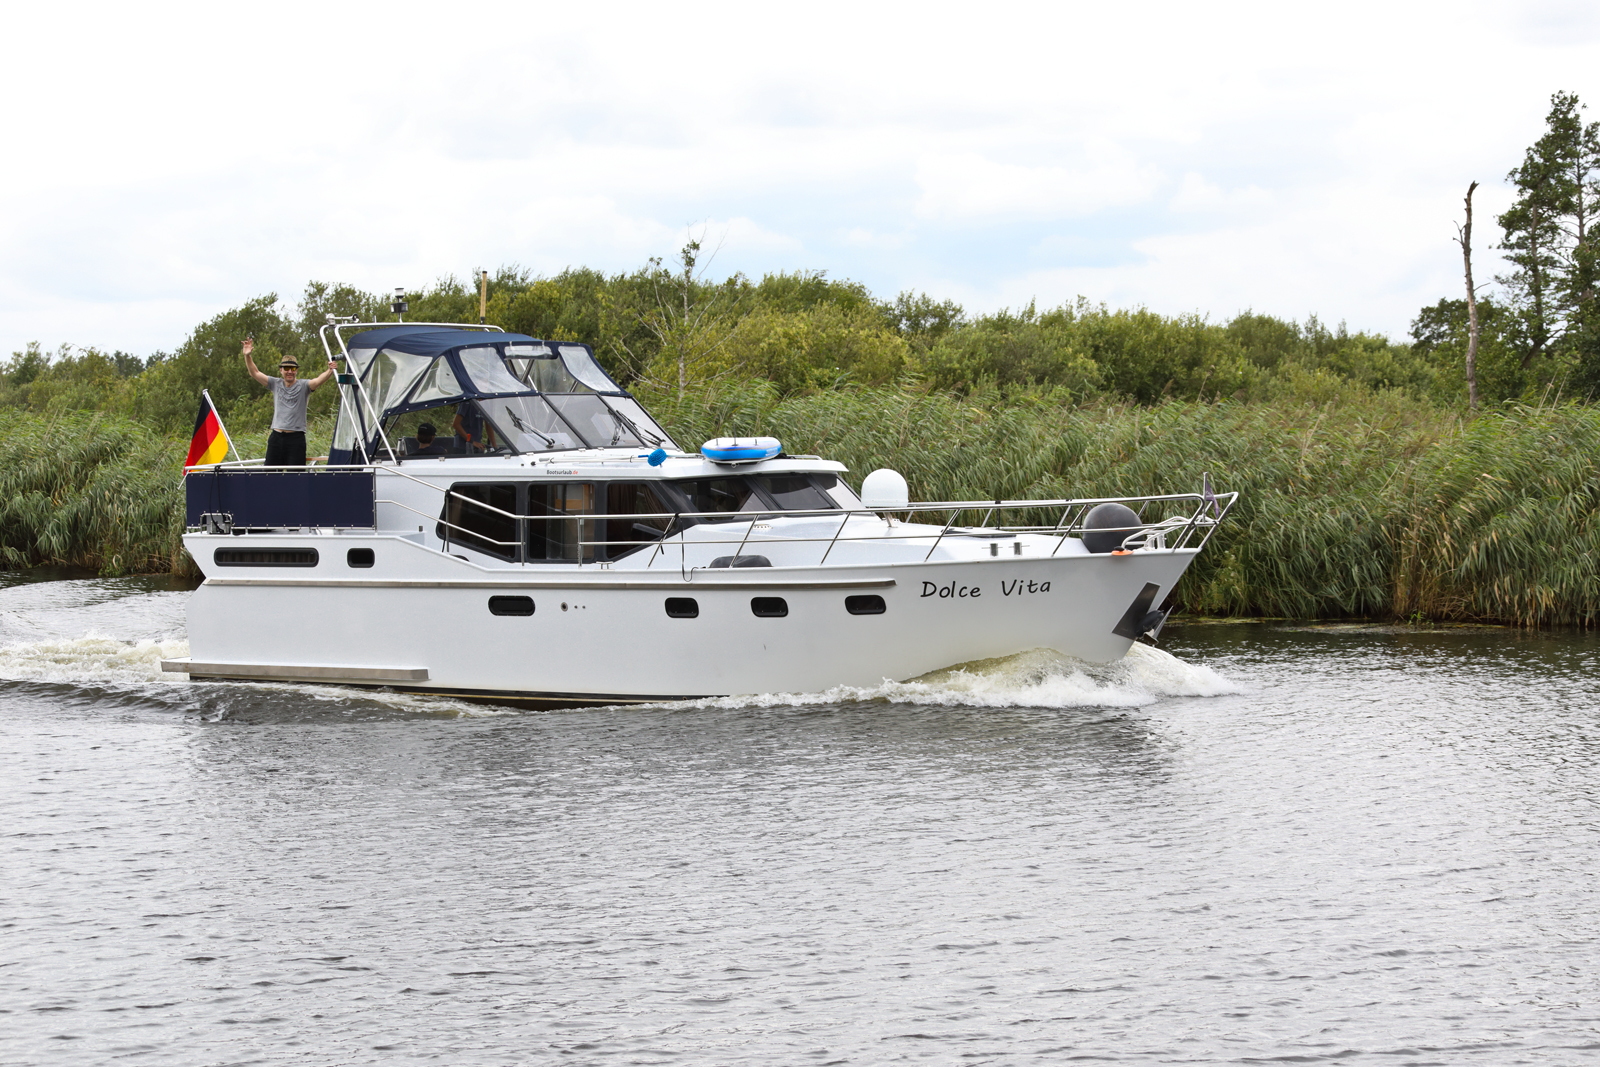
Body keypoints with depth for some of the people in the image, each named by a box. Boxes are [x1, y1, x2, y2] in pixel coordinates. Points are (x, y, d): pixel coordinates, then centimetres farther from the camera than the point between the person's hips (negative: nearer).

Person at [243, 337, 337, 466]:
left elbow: (318, 380, -18)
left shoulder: (303, 386, 0)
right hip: (276, 437, 4)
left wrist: (329, 372, -38)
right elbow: (255, 373, 10)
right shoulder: (276, 384, 11)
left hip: (296, 438, -4)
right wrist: (247, 356, -2)